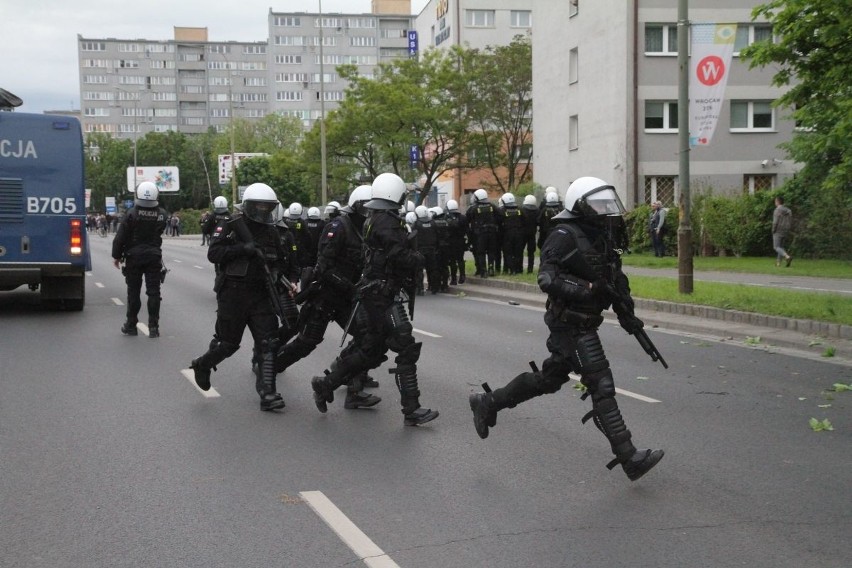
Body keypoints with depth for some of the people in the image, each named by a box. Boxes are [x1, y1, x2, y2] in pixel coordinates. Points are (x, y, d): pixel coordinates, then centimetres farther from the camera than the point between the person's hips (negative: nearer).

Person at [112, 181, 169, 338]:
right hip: (154, 257, 1)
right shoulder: (162, 214, -4)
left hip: (134, 256, -1)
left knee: (133, 291, 8)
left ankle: (131, 325, 14)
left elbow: (120, 237, -9)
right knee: (154, 292, 4)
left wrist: (116, 256, 1)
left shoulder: (132, 213, -11)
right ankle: (153, 327, 3)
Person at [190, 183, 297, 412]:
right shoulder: (231, 227, -6)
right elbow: (213, 253, -17)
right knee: (228, 342, 5)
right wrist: (243, 249, -25)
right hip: (233, 294, -5)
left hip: (261, 295, 5)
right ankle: (202, 365, 36)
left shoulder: (272, 232, 11)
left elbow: (281, 261, 21)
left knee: (269, 343, -5)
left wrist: (288, 274, 2)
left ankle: (267, 393, -4)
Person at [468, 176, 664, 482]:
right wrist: (585, 290, -31)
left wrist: (627, 315, 8)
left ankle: (488, 402, 32)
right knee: (602, 386, -8)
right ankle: (629, 458, -4)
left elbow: (613, 281, 18)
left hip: (584, 324, 9)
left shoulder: (601, 237, 11)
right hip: (571, 325, -9)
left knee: (547, 379, 19)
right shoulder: (565, 235, -16)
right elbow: (547, 279, -23)